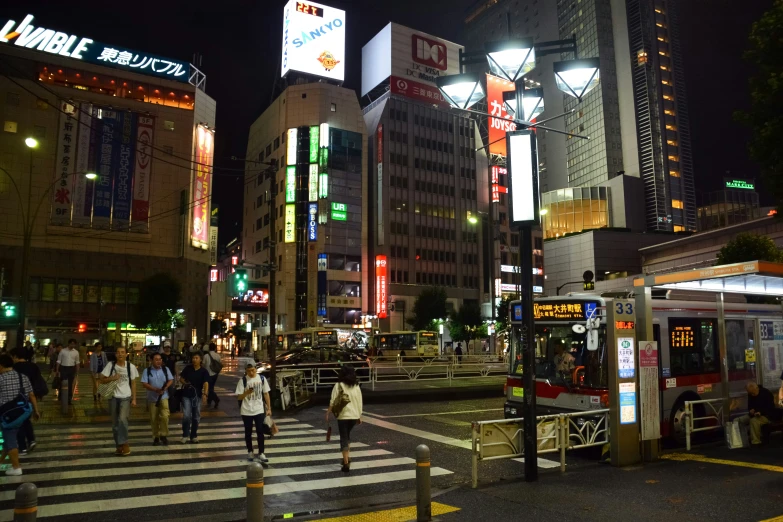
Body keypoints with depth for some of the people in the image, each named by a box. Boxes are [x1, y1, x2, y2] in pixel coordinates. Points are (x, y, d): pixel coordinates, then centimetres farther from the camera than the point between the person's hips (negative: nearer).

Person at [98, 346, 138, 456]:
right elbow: (101, 380, 0)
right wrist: (112, 378, -18)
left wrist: (134, 399, 1)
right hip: (113, 397, 2)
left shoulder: (131, 366, -1)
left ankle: (124, 444, -7)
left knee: (122, 419, -19)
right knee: (115, 423, 8)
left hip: (126, 397, -2)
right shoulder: (110, 365, -2)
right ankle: (119, 445, 21)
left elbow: (133, 383, 4)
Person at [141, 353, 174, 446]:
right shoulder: (147, 371, -2)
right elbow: (144, 384, -10)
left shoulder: (165, 369, 4)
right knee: (154, 419, 6)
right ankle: (156, 437, 20)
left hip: (164, 397, 0)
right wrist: (155, 389, -22)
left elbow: (171, 380, 4)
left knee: (164, 416, -15)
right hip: (152, 398, 0)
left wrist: (165, 388, -15)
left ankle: (163, 435, 0)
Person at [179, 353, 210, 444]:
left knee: (196, 417, 9)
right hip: (186, 395, 0)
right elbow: (181, 378, 10)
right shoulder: (187, 368, -2)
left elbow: (206, 383, -19)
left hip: (197, 396, 0)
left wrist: (205, 394, -36)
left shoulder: (204, 371, -8)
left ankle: (194, 436, 22)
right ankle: (185, 435, 9)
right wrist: (185, 383, -13)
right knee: (186, 416, -7)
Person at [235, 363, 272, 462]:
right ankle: (250, 452, 25)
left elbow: (266, 393, 5)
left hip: (259, 410, 1)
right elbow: (239, 397, -8)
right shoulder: (243, 380, -9)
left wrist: (269, 408, 3)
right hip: (246, 411, -1)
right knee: (248, 432, 11)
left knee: (260, 432, 3)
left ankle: (261, 453, 11)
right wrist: (247, 392, -28)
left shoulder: (262, 378, -3)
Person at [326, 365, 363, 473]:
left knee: (344, 438, 3)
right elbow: (359, 402, 6)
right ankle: (347, 457, 27)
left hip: (343, 415, -4)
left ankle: (346, 463, -2)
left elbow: (333, 402, -10)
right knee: (347, 435, 25)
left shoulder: (338, 386, -7)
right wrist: (360, 416, 14)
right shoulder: (357, 387, 4)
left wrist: (327, 413, -2)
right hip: (354, 415, 4)